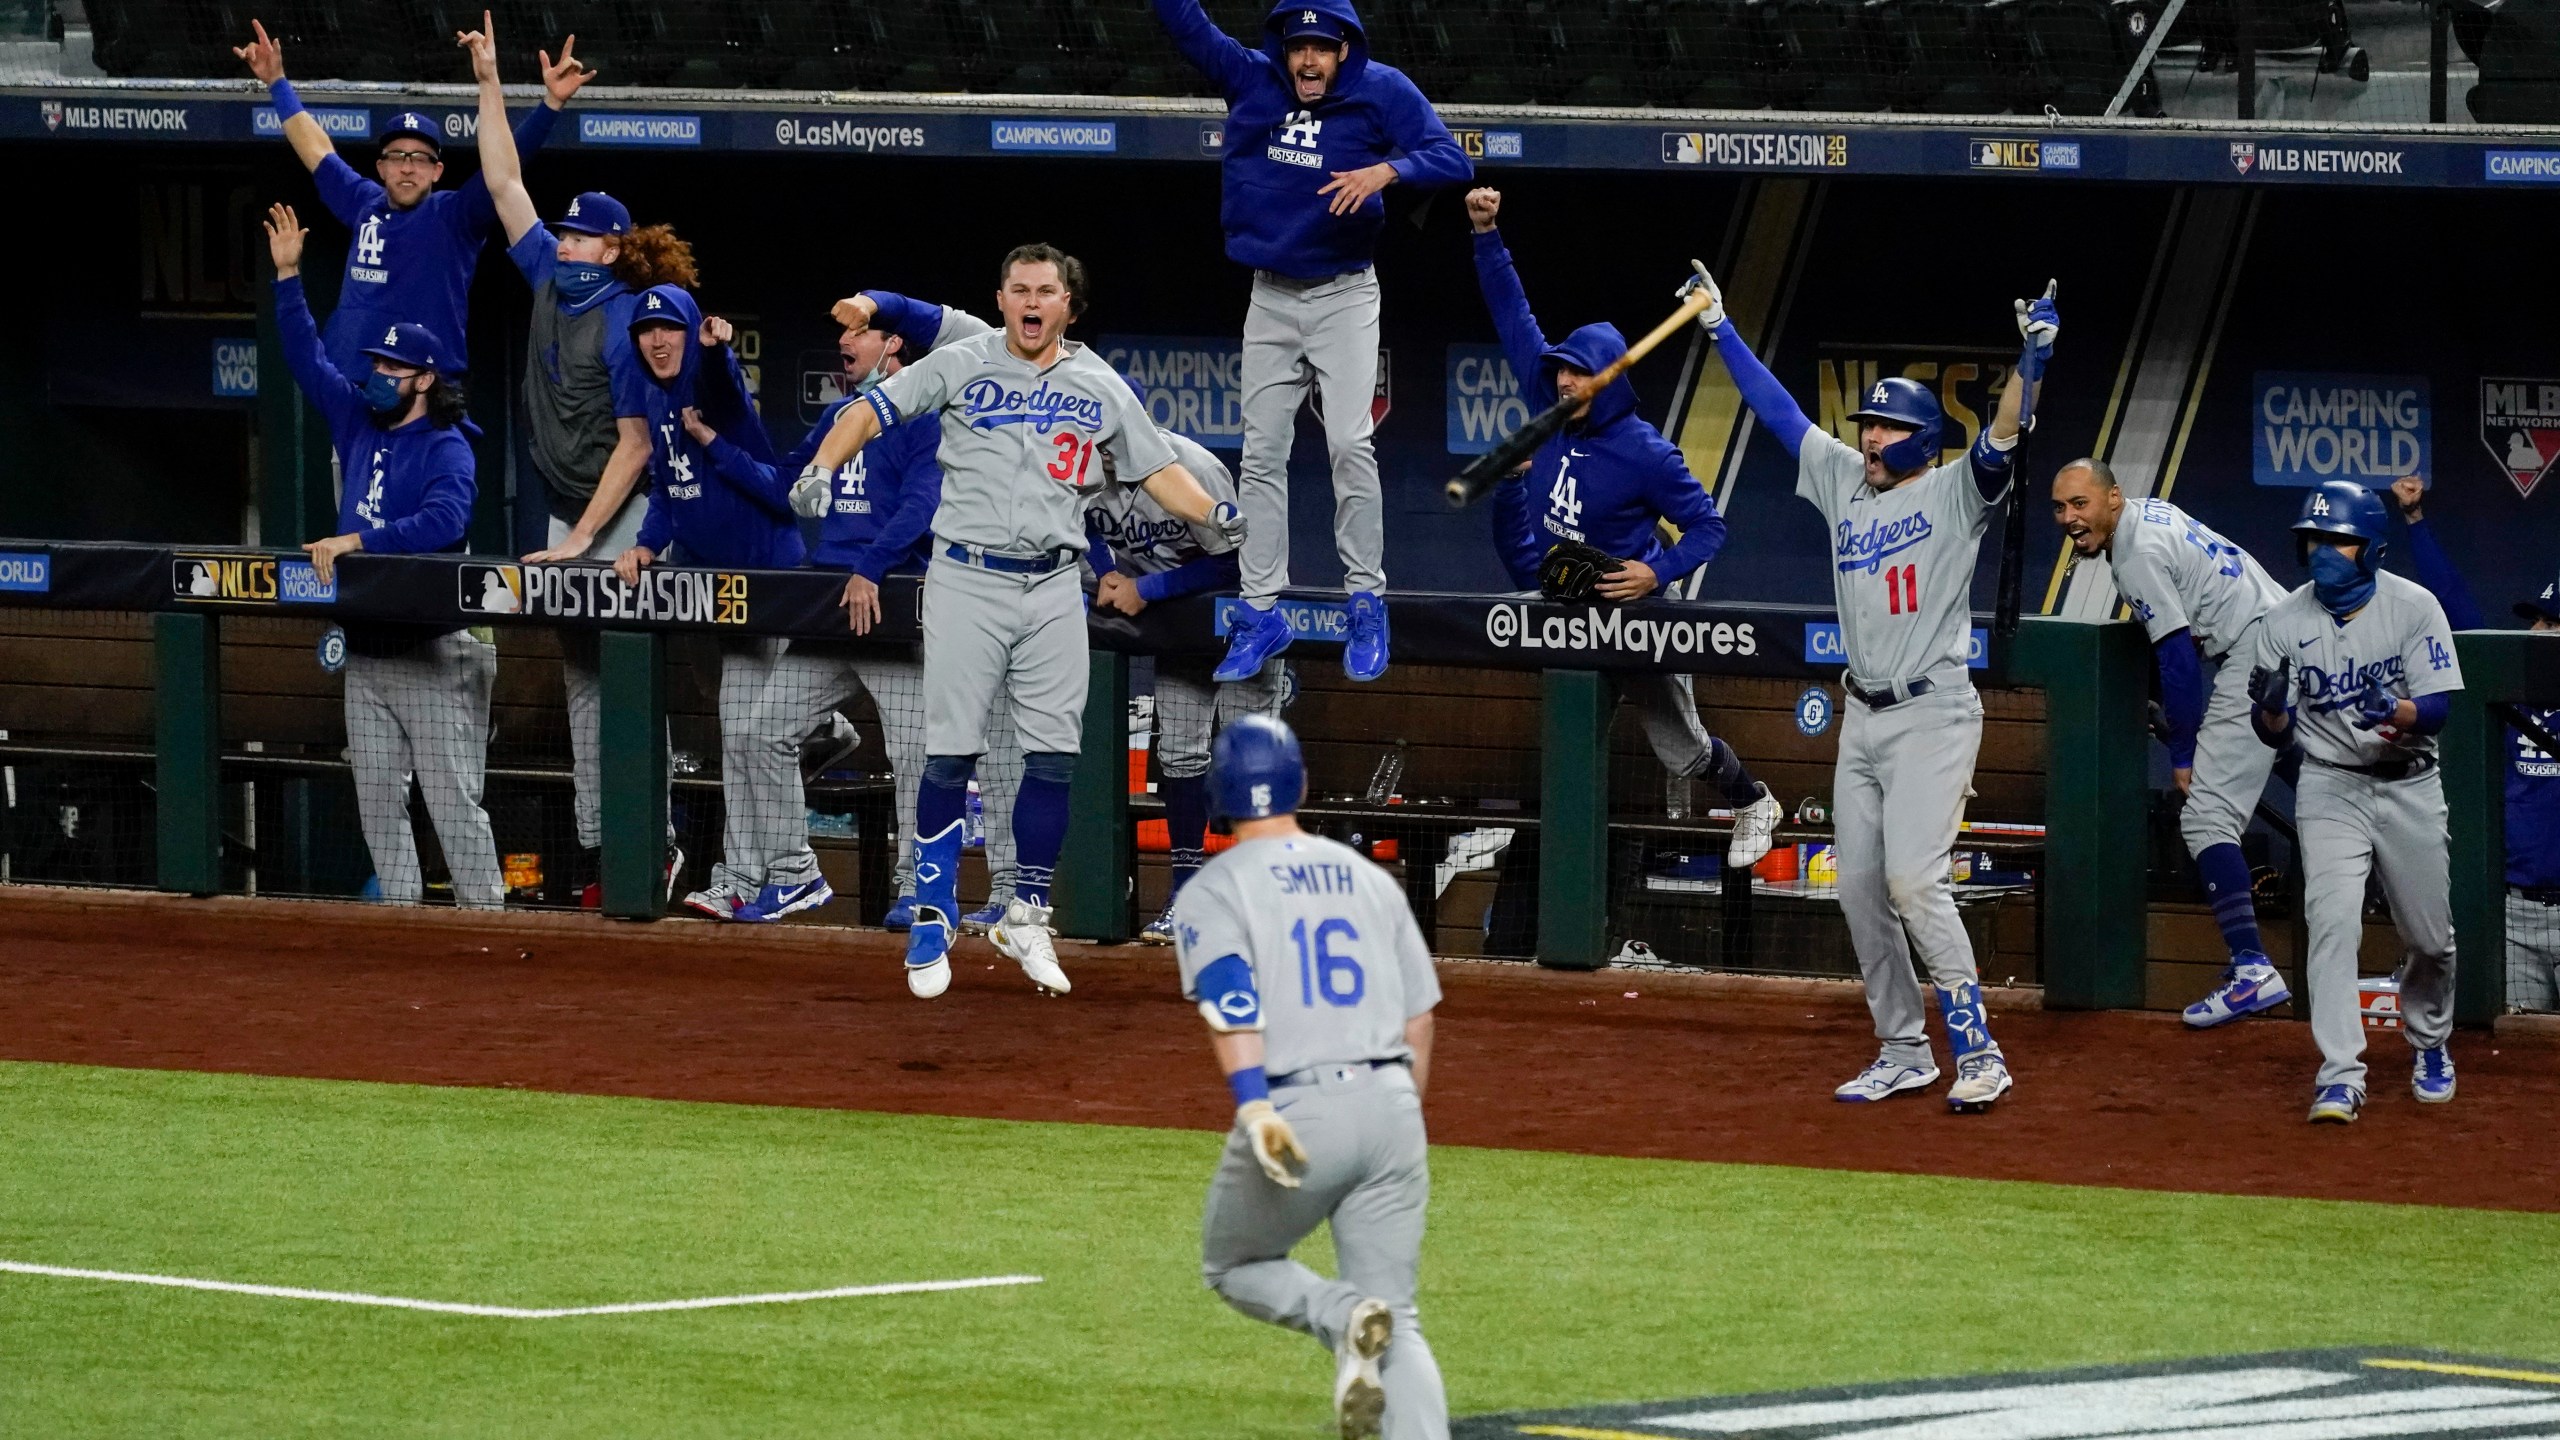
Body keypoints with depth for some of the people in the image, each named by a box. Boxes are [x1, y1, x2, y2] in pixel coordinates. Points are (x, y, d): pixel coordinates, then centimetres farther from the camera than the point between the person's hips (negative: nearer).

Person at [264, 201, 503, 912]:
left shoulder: (447, 450, -10)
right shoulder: (360, 424, 12)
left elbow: (443, 519, -28)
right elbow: (308, 360, 19)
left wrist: (357, 540, -29)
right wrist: (288, 278, 13)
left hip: (432, 653, -8)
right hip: (365, 651, 8)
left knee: (451, 798, -8)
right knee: (377, 796, 8)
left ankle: (483, 912, -6)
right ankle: (398, 908, 12)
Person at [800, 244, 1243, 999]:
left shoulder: (1100, 386, 9)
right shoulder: (961, 365, 1)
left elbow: (1158, 469, 13)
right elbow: (871, 411, -1)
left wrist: (1219, 515, -4)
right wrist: (821, 470, -18)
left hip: (1053, 589, 3)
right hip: (966, 579, -3)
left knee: (1054, 755, 1)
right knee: (950, 754, -5)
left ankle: (1026, 916, 14)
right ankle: (932, 920, 2)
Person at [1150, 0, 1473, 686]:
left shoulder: (1382, 91, -8)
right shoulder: (1251, 79, 0)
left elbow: (1452, 161, -15)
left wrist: (1386, 170, -33)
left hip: (1346, 299, -4)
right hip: (1270, 298, 4)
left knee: (1350, 444, -14)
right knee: (1262, 454, 2)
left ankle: (1367, 606, -5)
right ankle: (1261, 612, 7)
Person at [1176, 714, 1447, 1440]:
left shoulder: (1214, 891, 1)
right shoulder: (1371, 880, 16)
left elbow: (1231, 1003, -16)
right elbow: (1419, 1019, 15)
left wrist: (1252, 1107, -27)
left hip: (1294, 1110, -4)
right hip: (1391, 1107, 4)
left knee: (1234, 1265, 23)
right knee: (1398, 1319, 7)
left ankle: (1343, 1315, -8)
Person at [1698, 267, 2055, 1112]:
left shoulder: (1954, 493, -6)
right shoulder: (1842, 480, 12)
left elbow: (2001, 439, -24)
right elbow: (1775, 409, 17)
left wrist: (2032, 359, -39)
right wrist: (1719, 328, 18)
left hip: (1933, 716, -8)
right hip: (1862, 718, 8)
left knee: (1913, 880, -18)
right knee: (1860, 889, 6)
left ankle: (1978, 1053, -13)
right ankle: (1903, 1054, 15)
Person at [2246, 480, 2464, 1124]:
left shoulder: (2414, 607, -9)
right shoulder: (2286, 621, -4)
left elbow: (2438, 706, -15)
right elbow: (2273, 732, -1)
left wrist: (2394, 713, -36)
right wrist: (2273, 710, -25)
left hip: (2408, 786, 0)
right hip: (2330, 787, 0)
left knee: (2429, 936, 9)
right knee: (2333, 923, -18)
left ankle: (2430, 1044, 38)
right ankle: (2340, 1077, -21)